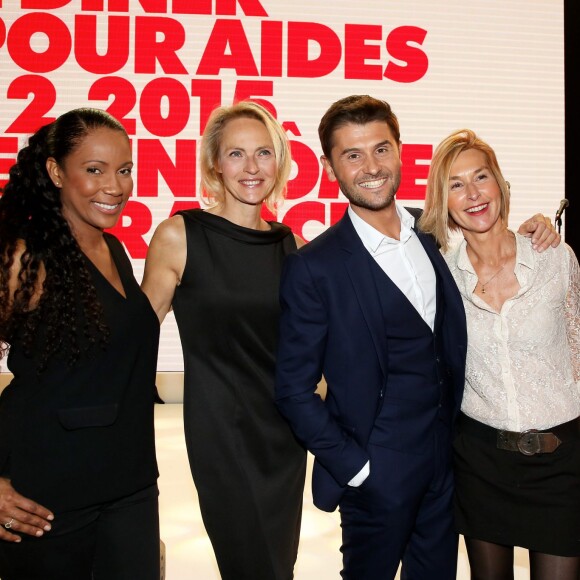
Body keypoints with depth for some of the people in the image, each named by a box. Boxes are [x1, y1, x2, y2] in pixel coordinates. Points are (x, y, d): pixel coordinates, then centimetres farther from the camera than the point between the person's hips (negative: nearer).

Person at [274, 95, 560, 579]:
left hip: (445, 464, 6)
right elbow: (294, 389, -13)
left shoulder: (430, 236, 2)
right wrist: (354, 468, -13)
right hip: (377, 477, -5)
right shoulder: (314, 268, -16)